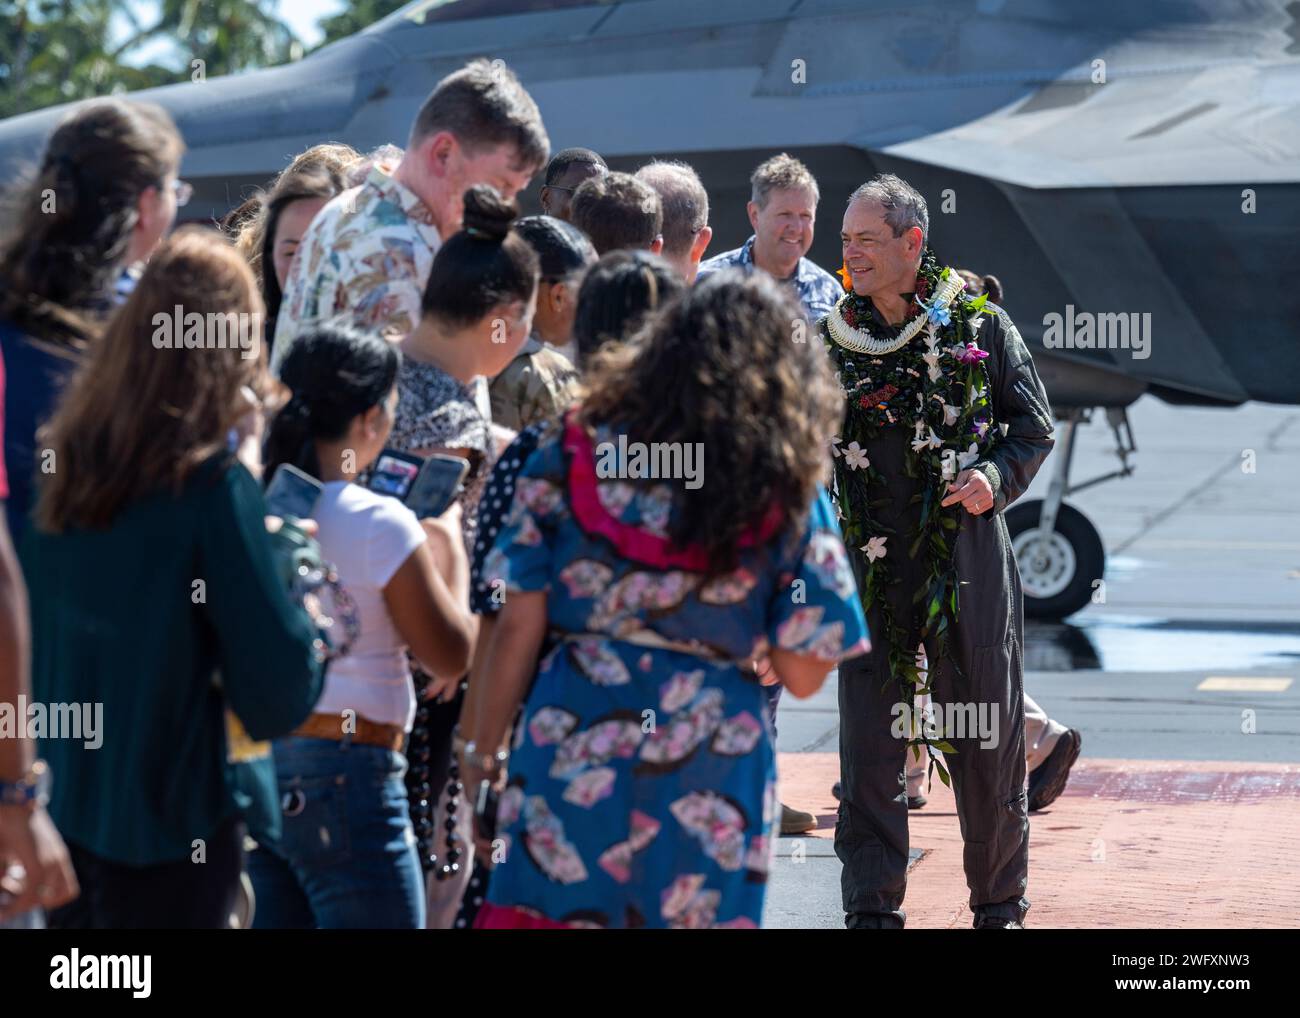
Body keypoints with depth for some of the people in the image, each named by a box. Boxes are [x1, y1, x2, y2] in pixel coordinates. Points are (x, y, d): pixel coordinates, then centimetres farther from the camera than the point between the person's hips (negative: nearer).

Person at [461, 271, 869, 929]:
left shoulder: (572, 458, 1)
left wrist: (483, 751, 9)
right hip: (711, 781, 0)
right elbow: (803, 674, 0)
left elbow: (516, 629, -1)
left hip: (569, 757, 0)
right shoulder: (790, 495, 0)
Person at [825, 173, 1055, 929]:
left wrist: (998, 478, -9)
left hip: (968, 556, -1)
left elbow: (1036, 427, 8)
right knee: (869, 742, -1)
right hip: (872, 565, 1)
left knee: (987, 739, 5)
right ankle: (873, 909, 5)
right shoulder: (832, 338, 6)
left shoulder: (980, 324, 1)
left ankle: (1000, 903, 19)